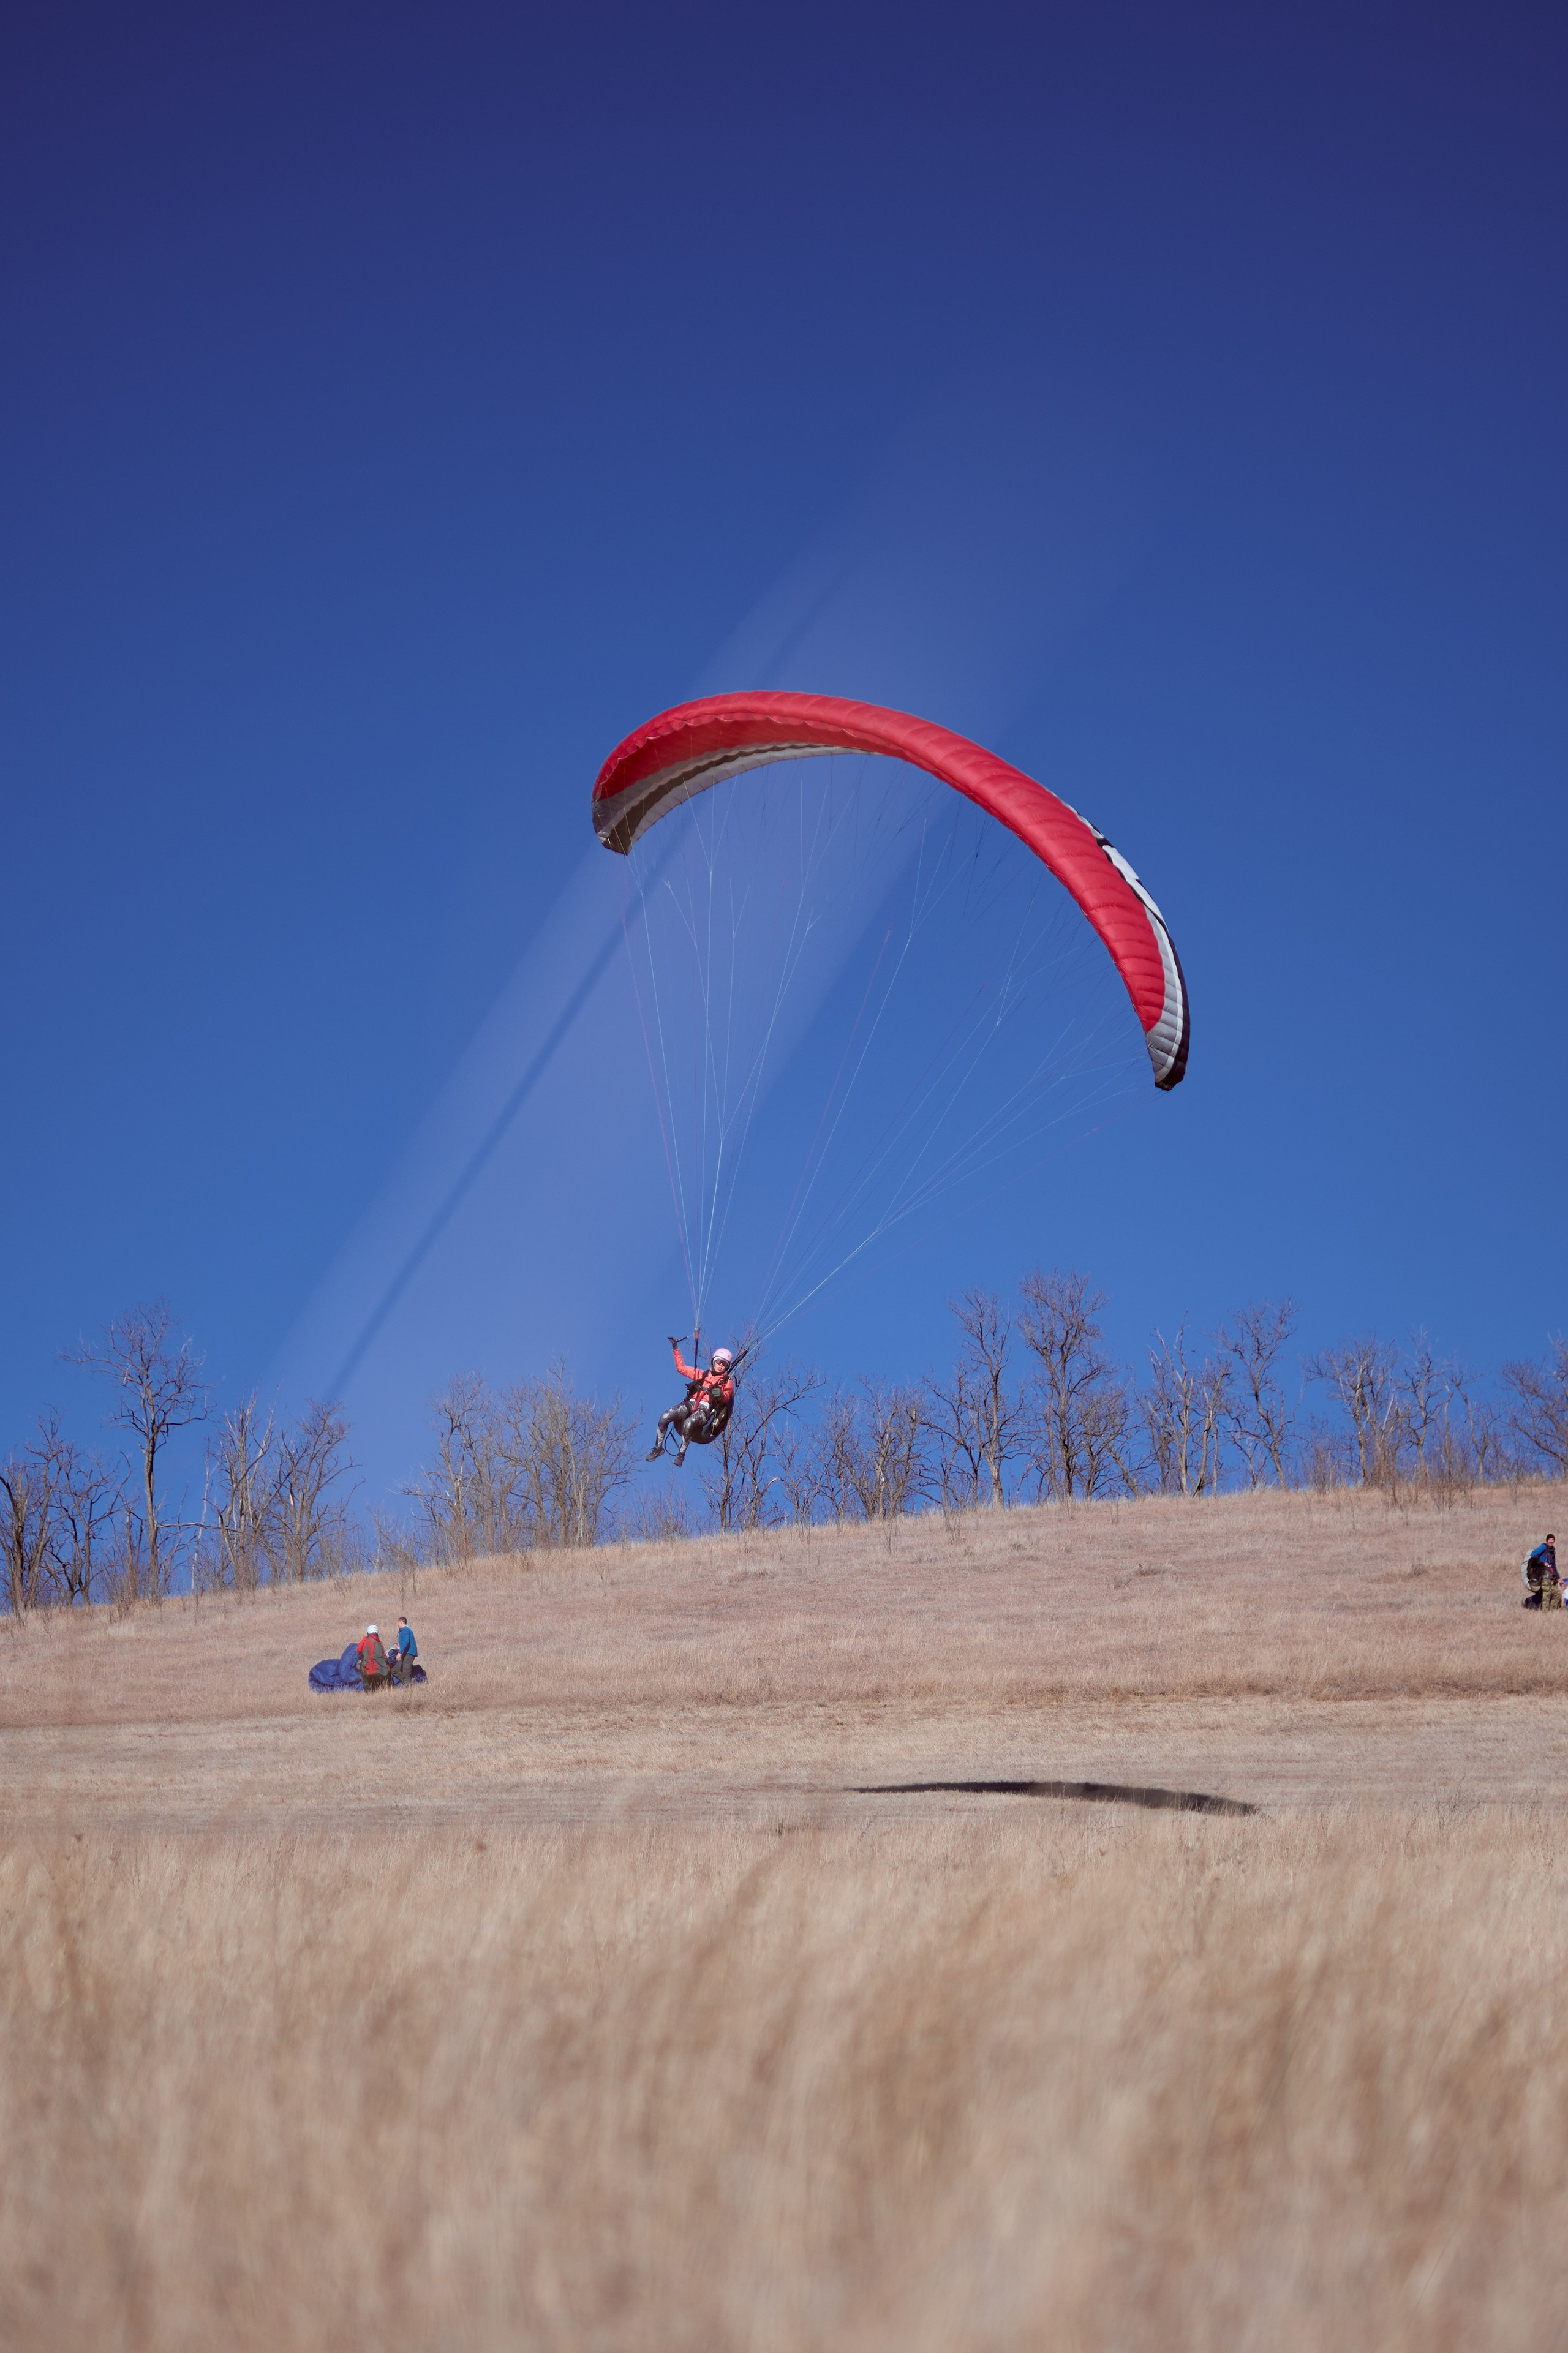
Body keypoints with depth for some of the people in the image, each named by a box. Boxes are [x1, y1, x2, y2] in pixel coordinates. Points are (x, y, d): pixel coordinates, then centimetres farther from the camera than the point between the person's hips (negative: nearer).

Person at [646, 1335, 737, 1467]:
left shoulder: (728, 1381, 12)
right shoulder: (702, 1374, 22)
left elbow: (727, 1397, -7)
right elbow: (681, 1368, 24)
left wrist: (721, 1394, -31)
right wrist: (676, 1349, 19)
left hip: (706, 1409, -4)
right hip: (690, 1404, 4)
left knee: (688, 1423, -37)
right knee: (665, 1417, -22)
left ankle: (681, 1454, -20)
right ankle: (658, 1448, -7)